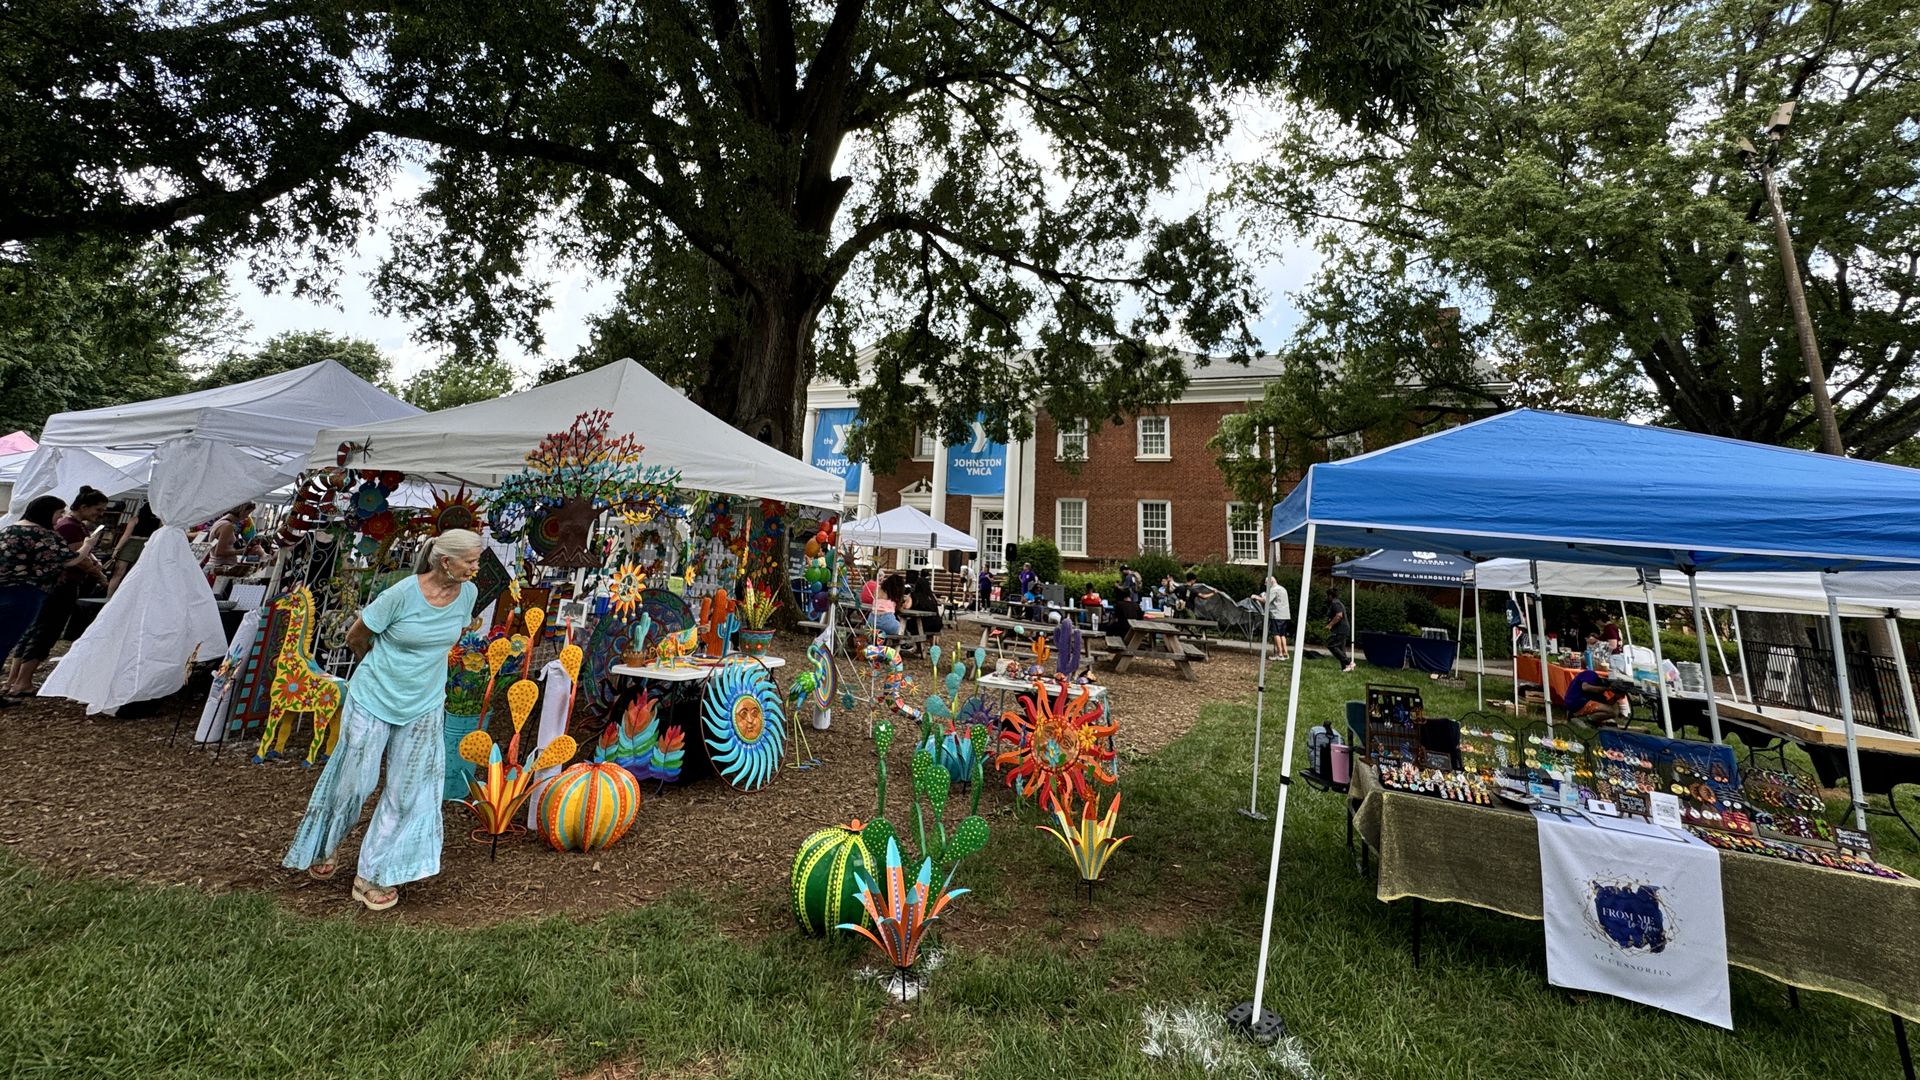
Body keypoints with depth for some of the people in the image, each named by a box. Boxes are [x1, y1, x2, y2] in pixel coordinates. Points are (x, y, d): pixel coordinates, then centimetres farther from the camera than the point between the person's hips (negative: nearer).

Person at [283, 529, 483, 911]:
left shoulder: (468, 593, -9)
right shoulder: (403, 593, -22)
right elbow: (356, 637, -6)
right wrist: (382, 668, 9)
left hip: (424, 707, 4)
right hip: (373, 700, -3)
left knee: (408, 791, 7)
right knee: (353, 781, 13)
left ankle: (374, 876, 23)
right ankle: (322, 850, 43)